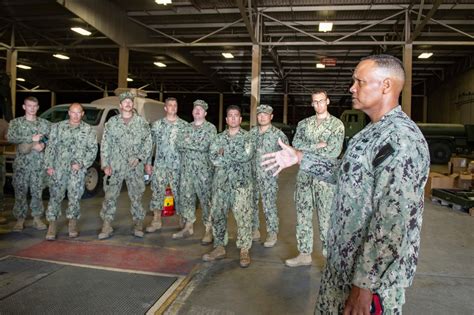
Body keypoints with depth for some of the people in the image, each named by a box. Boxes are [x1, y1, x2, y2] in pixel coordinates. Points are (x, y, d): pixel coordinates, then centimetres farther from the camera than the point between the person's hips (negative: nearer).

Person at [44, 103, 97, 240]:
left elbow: (93, 150, 3)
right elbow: (51, 147, 8)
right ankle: (52, 225, 5)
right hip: (59, 168, 1)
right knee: (55, 195, -2)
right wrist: (49, 165, -1)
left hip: (78, 169, -1)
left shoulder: (89, 130, 7)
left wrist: (81, 163, -9)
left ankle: (73, 223, 15)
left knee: (75, 196, 0)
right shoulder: (58, 127, 10)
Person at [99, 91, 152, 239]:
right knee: (110, 196, 0)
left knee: (136, 197, 6)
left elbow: (148, 142, 3)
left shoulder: (142, 122, 5)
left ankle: (138, 225, 18)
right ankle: (107, 227, 10)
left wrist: (140, 157, -10)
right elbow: (105, 144, 4)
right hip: (115, 166, 0)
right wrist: (105, 164, -4)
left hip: (135, 167, 0)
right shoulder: (112, 122, 6)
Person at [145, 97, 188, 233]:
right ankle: (156, 221, 19)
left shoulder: (184, 125, 2)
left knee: (179, 193, 3)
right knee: (157, 192, 5)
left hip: (178, 166, -1)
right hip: (159, 165, 2)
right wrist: (148, 163, 4)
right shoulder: (157, 124, 7)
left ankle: (183, 221, 18)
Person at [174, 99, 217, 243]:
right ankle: (188, 227, 25)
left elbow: (203, 146, -17)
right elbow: (179, 145, 3)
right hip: (186, 168, 6)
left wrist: (187, 143, -6)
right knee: (186, 197, 11)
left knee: (206, 199, -1)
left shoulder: (210, 128, -5)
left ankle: (209, 230, 9)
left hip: (204, 169, -5)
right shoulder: (187, 127, 12)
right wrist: (196, 146, -11)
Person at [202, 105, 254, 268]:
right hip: (221, 182, 4)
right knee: (217, 214, 8)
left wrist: (225, 154, -8)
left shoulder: (247, 137, 2)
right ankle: (219, 248, 21)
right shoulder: (219, 137, 11)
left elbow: (247, 155, -16)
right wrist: (235, 157, -12)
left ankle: (244, 250, 7)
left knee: (243, 216, -4)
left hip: (241, 183, -4)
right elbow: (213, 157, -4)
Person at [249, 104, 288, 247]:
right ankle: (254, 230, 28)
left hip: (268, 176, -5)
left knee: (269, 205, -2)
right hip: (252, 174, 5)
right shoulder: (251, 132, 7)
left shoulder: (277, 134, -6)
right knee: (252, 203, 13)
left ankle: (272, 233, 13)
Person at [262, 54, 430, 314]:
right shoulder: (374, 132, 8)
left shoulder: (400, 139, -24)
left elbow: (393, 221, -28)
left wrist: (364, 284, -25)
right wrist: (299, 157, 13)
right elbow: (345, 173, 18)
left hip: (374, 272, -9)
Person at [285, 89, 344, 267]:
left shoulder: (337, 124, 0)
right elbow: (296, 144, -3)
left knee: (326, 217, 0)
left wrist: (306, 150, -10)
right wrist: (317, 145, -14)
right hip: (304, 174, 4)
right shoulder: (304, 123, 12)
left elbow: (334, 152, -13)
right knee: (303, 214, 9)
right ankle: (304, 254, 22)